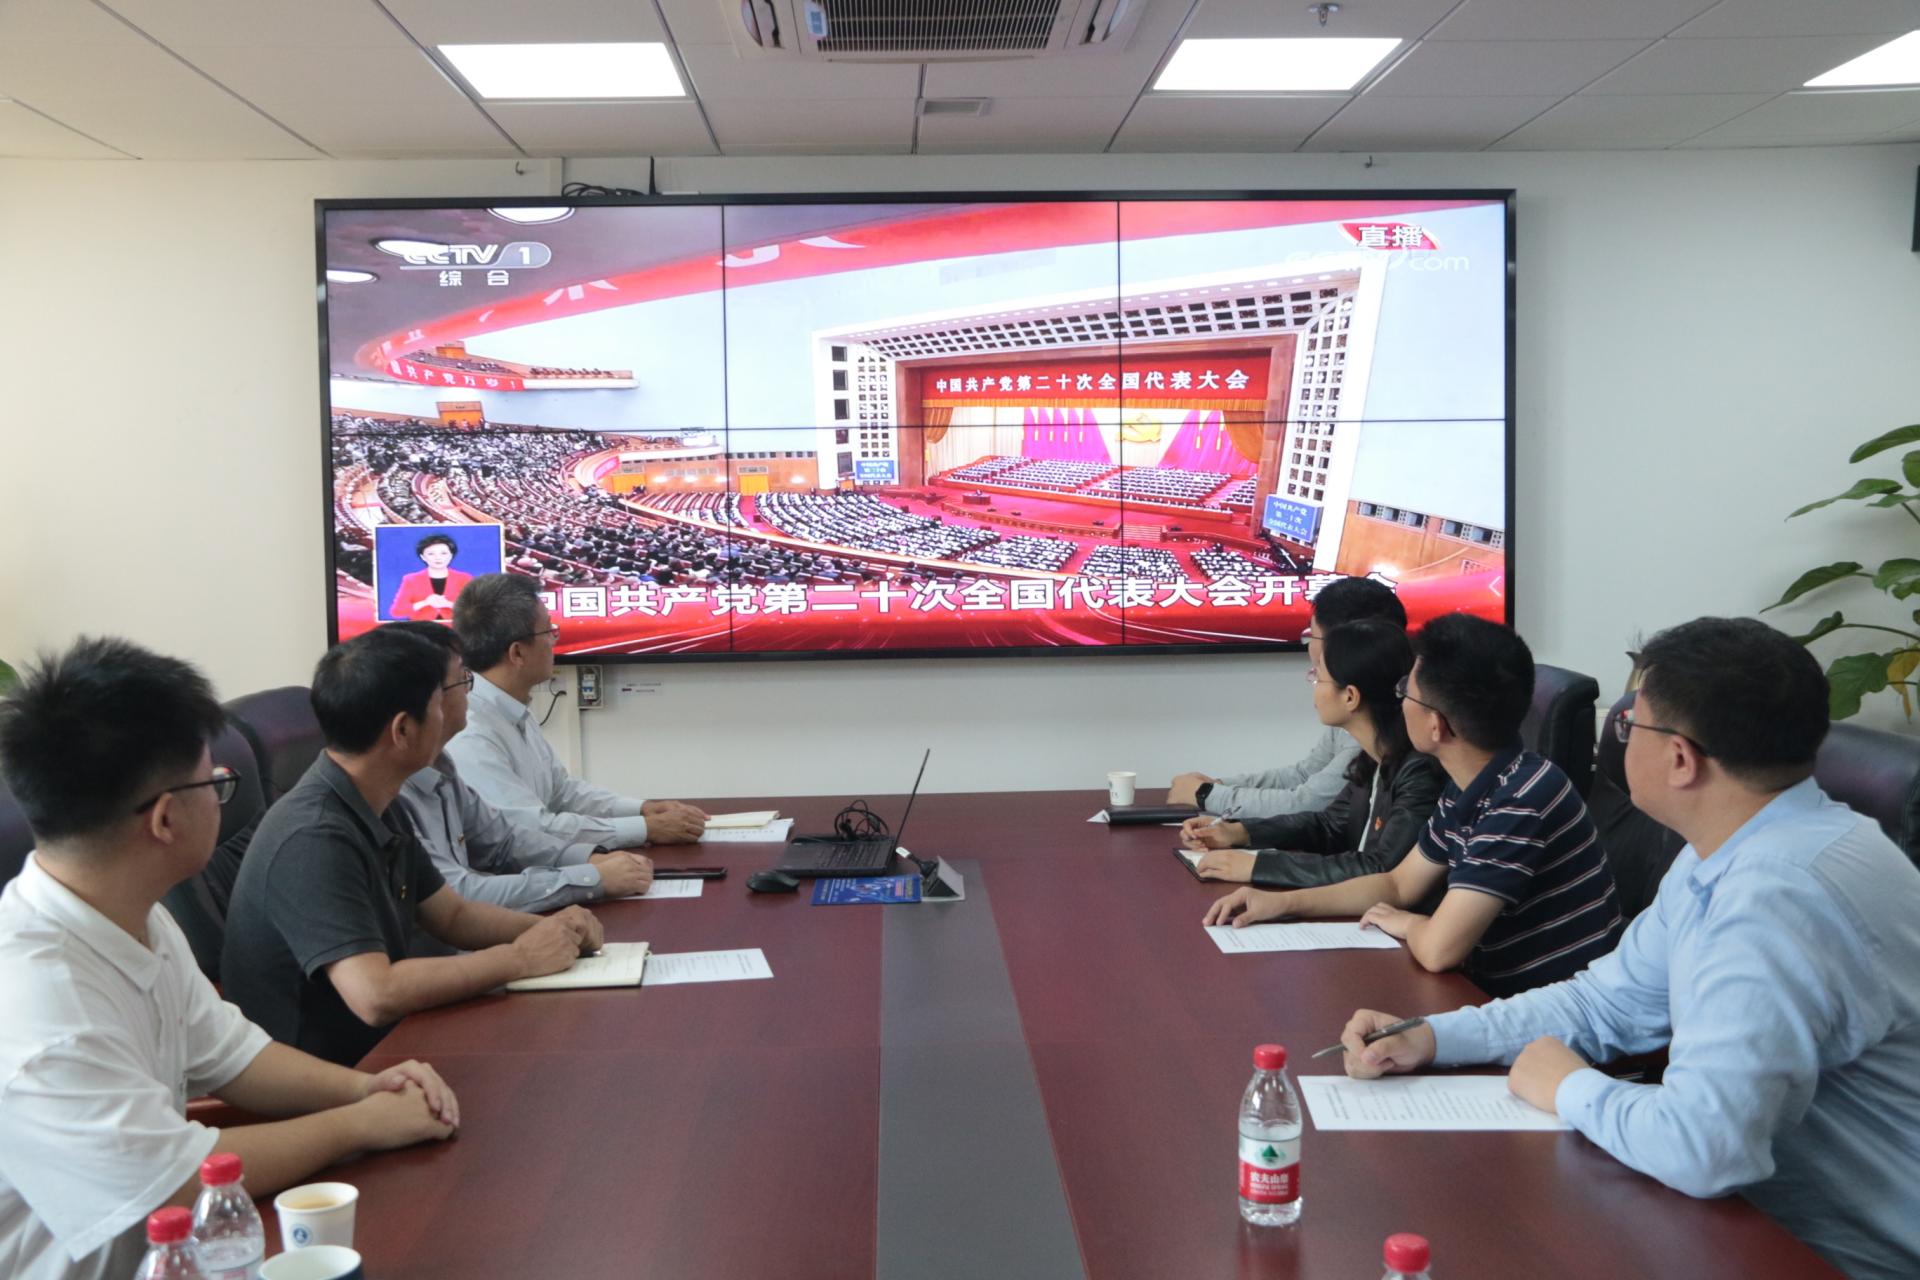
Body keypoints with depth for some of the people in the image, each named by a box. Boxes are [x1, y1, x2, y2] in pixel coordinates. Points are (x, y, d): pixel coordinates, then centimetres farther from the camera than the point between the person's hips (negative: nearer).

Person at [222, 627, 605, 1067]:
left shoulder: (378, 811, 5)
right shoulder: (314, 839, -25)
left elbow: (451, 914, 15)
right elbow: (375, 995, -33)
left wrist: (544, 927, -3)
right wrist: (518, 958, -22)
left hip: (376, 1046, 8)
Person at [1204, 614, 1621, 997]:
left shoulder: (1524, 801, -26)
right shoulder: (1467, 791, 3)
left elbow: (1438, 948, -29)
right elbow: (1399, 885, 16)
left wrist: (1404, 923, -7)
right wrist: (1281, 902, 7)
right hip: (1498, 996, 7)